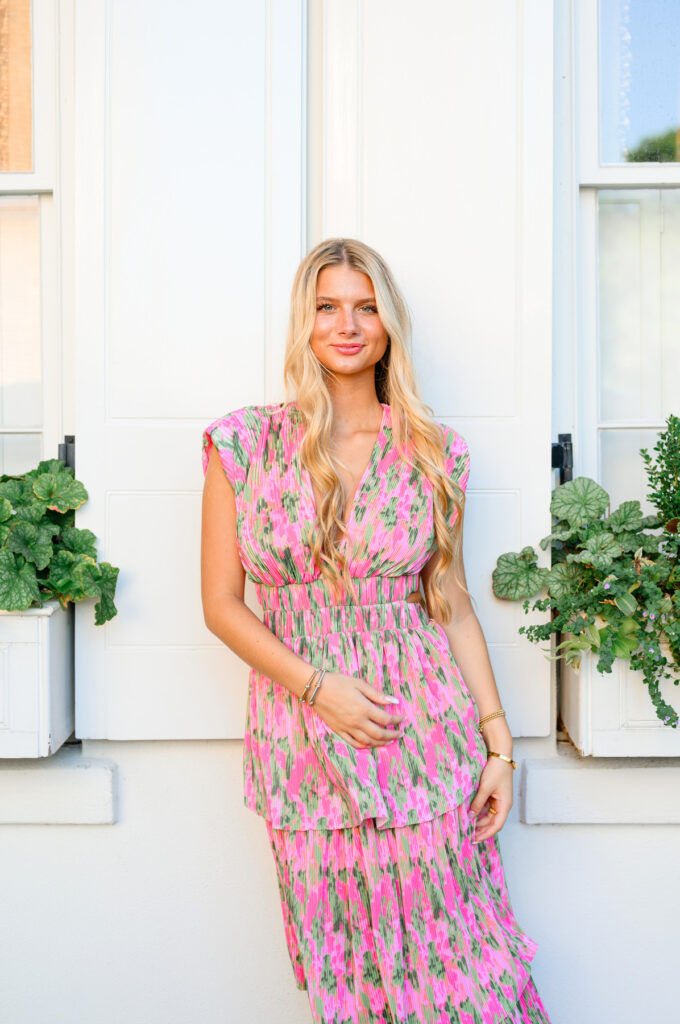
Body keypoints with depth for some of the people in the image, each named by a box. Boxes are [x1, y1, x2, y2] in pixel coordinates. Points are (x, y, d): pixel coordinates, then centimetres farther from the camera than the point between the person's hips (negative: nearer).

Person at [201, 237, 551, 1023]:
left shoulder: (433, 452, 4)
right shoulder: (243, 443, 0)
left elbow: (452, 605, 7)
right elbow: (221, 604, 1)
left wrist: (498, 743, 2)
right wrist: (318, 687, -11)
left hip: (426, 738, 1)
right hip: (305, 743, 0)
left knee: (452, 956, 5)